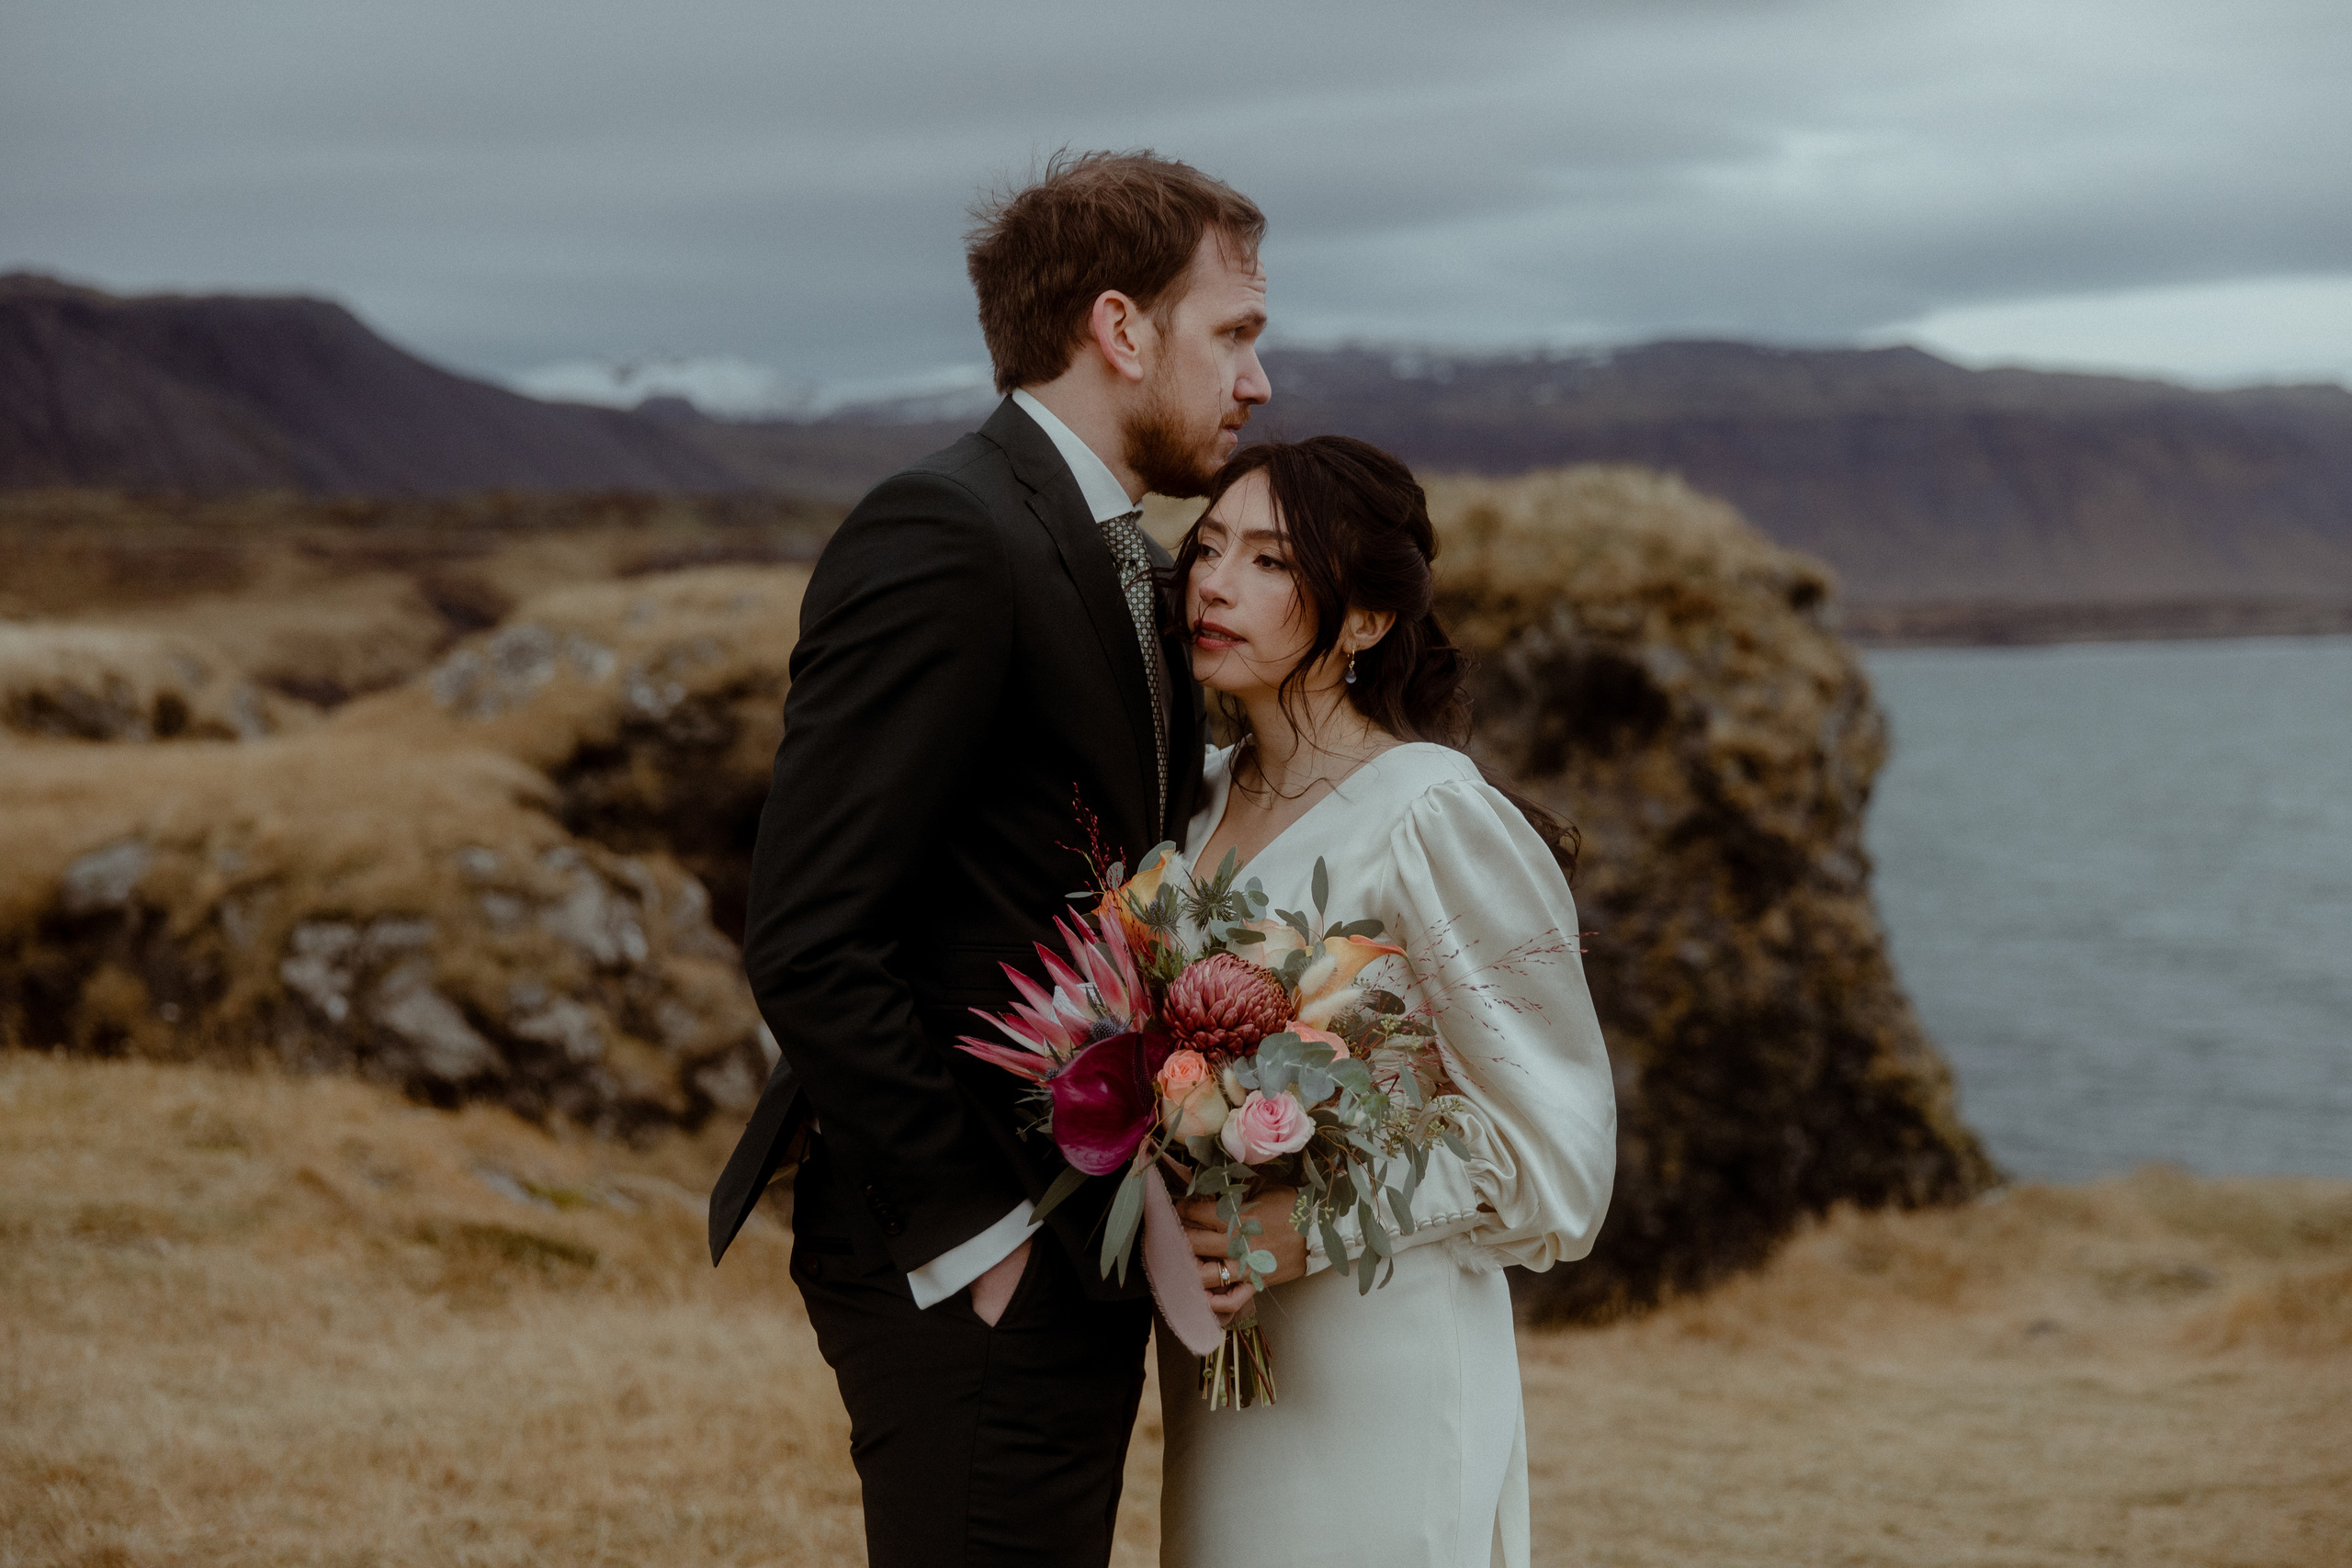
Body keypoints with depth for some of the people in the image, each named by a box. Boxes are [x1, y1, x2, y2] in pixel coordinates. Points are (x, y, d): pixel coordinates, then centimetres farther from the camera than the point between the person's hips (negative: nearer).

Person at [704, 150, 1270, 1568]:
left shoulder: (1124, 564, 15)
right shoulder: (942, 539, -15)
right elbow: (810, 942, -21)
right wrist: (969, 1231, -17)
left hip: (1086, 1257, 9)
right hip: (972, 1278, -9)